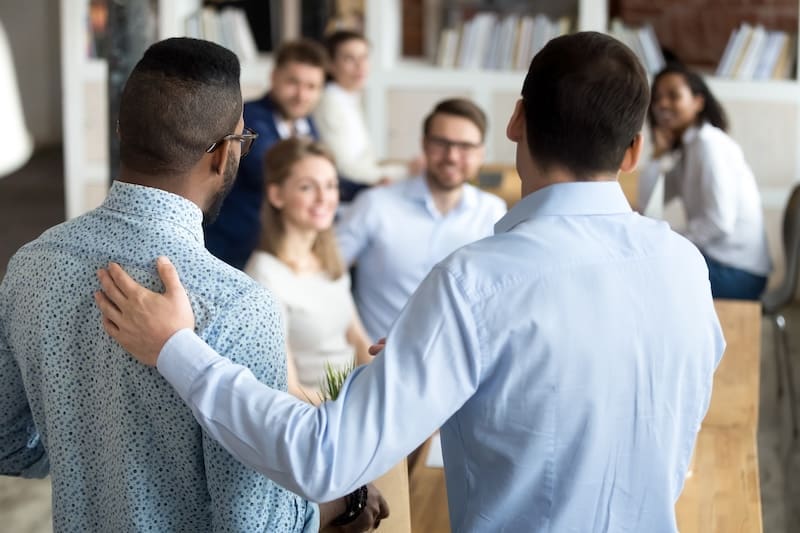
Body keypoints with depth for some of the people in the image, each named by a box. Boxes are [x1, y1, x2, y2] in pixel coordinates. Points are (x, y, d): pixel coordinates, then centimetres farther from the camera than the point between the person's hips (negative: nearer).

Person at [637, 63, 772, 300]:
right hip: (715, 258, 9)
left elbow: (719, 221, -21)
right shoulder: (685, 149, 13)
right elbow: (647, 205, 9)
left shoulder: (709, 144, -14)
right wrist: (659, 153, 2)